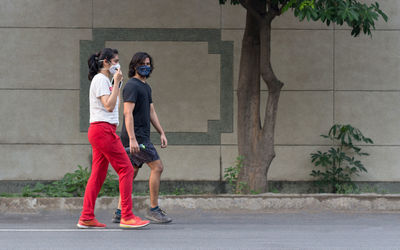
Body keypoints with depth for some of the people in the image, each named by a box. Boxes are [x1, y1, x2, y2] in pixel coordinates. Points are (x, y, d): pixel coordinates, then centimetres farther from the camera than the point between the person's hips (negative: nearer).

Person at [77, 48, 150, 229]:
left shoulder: (105, 80, 20)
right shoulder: (100, 80, -10)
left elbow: (113, 105, 22)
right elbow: (109, 106, -19)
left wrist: (118, 85, 16)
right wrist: (116, 82, -15)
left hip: (100, 132, 10)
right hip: (103, 129, -10)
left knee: (98, 174, 7)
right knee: (126, 169, -9)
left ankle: (86, 218, 6)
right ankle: (127, 217, -10)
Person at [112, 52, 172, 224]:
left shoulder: (146, 87, 20)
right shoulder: (132, 86, -11)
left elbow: (151, 112, 22)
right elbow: (128, 113, -19)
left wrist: (162, 133, 14)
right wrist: (132, 139, -26)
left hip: (142, 137, 10)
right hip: (135, 136, -10)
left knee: (131, 173, 8)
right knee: (157, 167, -10)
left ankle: (120, 213, 8)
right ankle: (154, 209, -6)